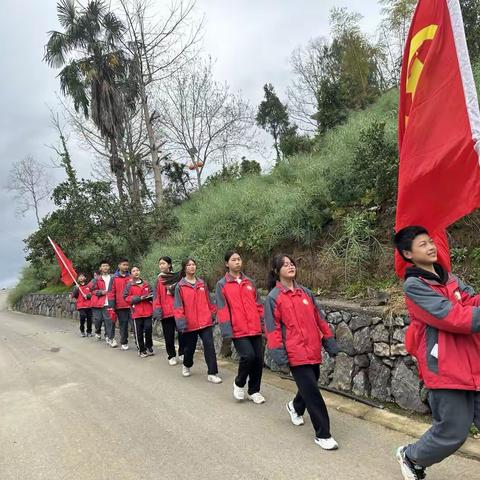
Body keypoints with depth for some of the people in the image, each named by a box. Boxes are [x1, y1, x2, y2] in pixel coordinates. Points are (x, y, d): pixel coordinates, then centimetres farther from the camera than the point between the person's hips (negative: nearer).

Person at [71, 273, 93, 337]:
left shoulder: (89, 286, 9)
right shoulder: (76, 287, 13)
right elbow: (73, 296, 4)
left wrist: (87, 296, -12)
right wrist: (76, 289, -8)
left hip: (89, 305, 0)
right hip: (81, 306, 0)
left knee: (89, 319, -2)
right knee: (82, 317, -17)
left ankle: (89, 332, 16)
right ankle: (82, 331, 4)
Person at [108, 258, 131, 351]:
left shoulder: (131, 277, 6)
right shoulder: (114, 278, 4)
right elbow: (111, 293, 2)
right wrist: (111, 306, -4)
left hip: (131, 305, 0)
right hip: (120, 306, 0)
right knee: (123, 324, 9)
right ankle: (123, 343, 21)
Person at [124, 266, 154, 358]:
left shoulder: (146, 284, 12)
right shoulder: (129, 285, 2)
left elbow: (151, 294, 19)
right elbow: (126, 298, -5)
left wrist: (149, 296, -6)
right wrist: (139, 298, -14)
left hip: (147, 311, 2)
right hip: (137, 312, -2)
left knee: (148, 329, -1)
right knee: (139, 332, 3)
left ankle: (149, 347, 17)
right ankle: (142, 350, 15)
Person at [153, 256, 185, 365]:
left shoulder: (178, 277, 4)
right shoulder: (159, 280, 7)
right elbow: (157, 297, 3)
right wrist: (157, 310, -6)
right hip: (166, 312, 1)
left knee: (182, 333, 1)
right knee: (169, 335, 6)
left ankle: (182, 354, 17)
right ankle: (172, 356, 19)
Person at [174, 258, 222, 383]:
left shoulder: (202, 283, 8)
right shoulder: (180, 286, -2)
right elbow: (178, 306, -5)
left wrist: (214, 314, 14)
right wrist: (181, 321, -13)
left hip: (205, 321, 2)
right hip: (190, 324, -2)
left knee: (209, 346, -6)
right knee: (189, 347, 14)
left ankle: (212, 373, 0)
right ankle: (186, 366, 43)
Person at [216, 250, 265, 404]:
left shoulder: (249, 282, 13)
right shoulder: (222, 285, 1)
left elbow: (258, 304, 15)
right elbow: (222, 309, -4)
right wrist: (227, 330, -11)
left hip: (255, 329, 5)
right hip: (238, 330, -4)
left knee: (259, 359, 5)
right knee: (248, 355, -18)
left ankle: (254, 391, 26)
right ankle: (239, 383, 11)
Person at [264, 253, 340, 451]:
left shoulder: (305, 292, 11)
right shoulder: (273, 297, -5)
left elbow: (319, 319, 14)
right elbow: (272, 328, -7)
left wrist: (329, 341, 12)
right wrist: (279, 353, -13)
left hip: (313, 350, 6)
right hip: (296, 353, -6)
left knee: (309, 387, 19)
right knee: (312, 391, -6)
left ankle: (295, 407, 49)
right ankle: (322, 434, 8)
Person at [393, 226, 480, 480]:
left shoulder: (449, 278, 12)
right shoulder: (414, 285, -12)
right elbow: (453, 318, -19)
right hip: (446, 370, -7)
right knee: (452, 433, 7)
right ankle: (410, 456, 34)